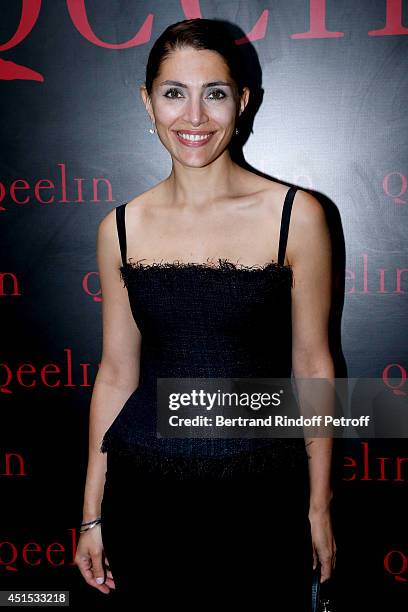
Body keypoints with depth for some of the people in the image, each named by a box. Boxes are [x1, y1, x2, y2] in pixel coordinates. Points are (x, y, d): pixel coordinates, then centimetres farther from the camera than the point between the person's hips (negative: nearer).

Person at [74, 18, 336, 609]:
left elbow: (312, 364, -2)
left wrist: (319, 506, 2)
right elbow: (117, 372, 4)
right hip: (144, 492, 2)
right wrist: (92, 515, 8)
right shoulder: (122, 228, -1)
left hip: (262, 492, -1)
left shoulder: (295, 215, -8)